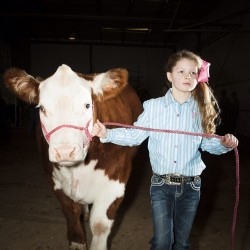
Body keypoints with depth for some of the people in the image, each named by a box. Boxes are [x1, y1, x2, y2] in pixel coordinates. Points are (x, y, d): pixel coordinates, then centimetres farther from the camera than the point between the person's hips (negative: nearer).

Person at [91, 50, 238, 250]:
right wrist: (106, 133, -16)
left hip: (191, 186, 2)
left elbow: (207, 143, 6)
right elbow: (134, 135, -4)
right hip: (161, 186, -1)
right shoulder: (153, 106, -5)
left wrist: (225, 144, -13)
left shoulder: (201, 109, -2)